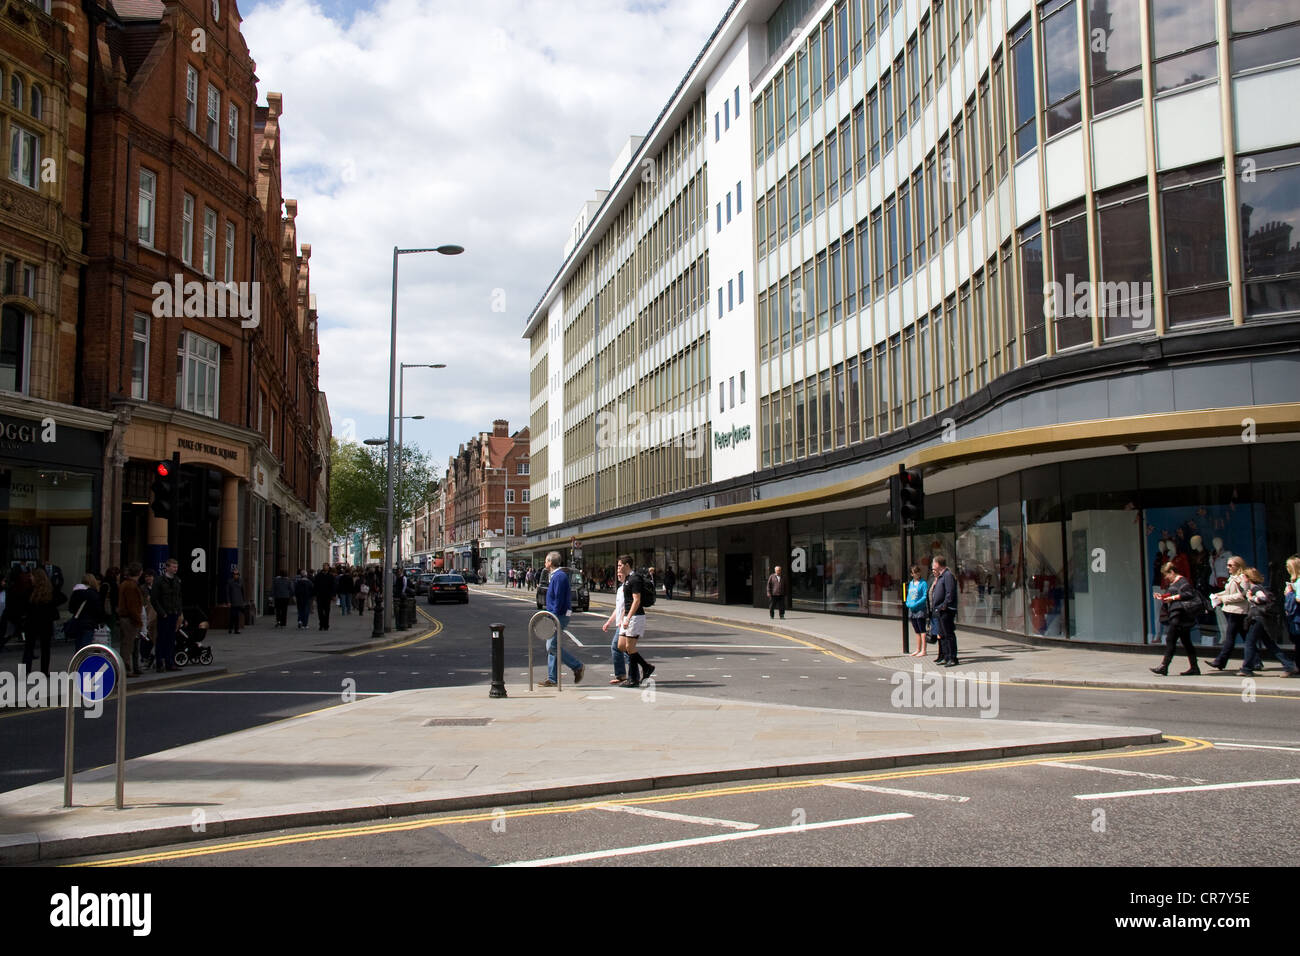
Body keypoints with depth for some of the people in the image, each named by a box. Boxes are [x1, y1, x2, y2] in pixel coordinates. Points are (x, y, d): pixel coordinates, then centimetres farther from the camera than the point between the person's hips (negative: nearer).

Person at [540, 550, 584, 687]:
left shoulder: (559, 576, -15)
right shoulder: (556, 576, 17)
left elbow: (559, 600, -21)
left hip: (559, 616, -10)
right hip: (556, 616, 10)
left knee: (553, 646, -11)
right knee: (551, 647, 9)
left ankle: (578, 667, -3)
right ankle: (552, 679, 12)